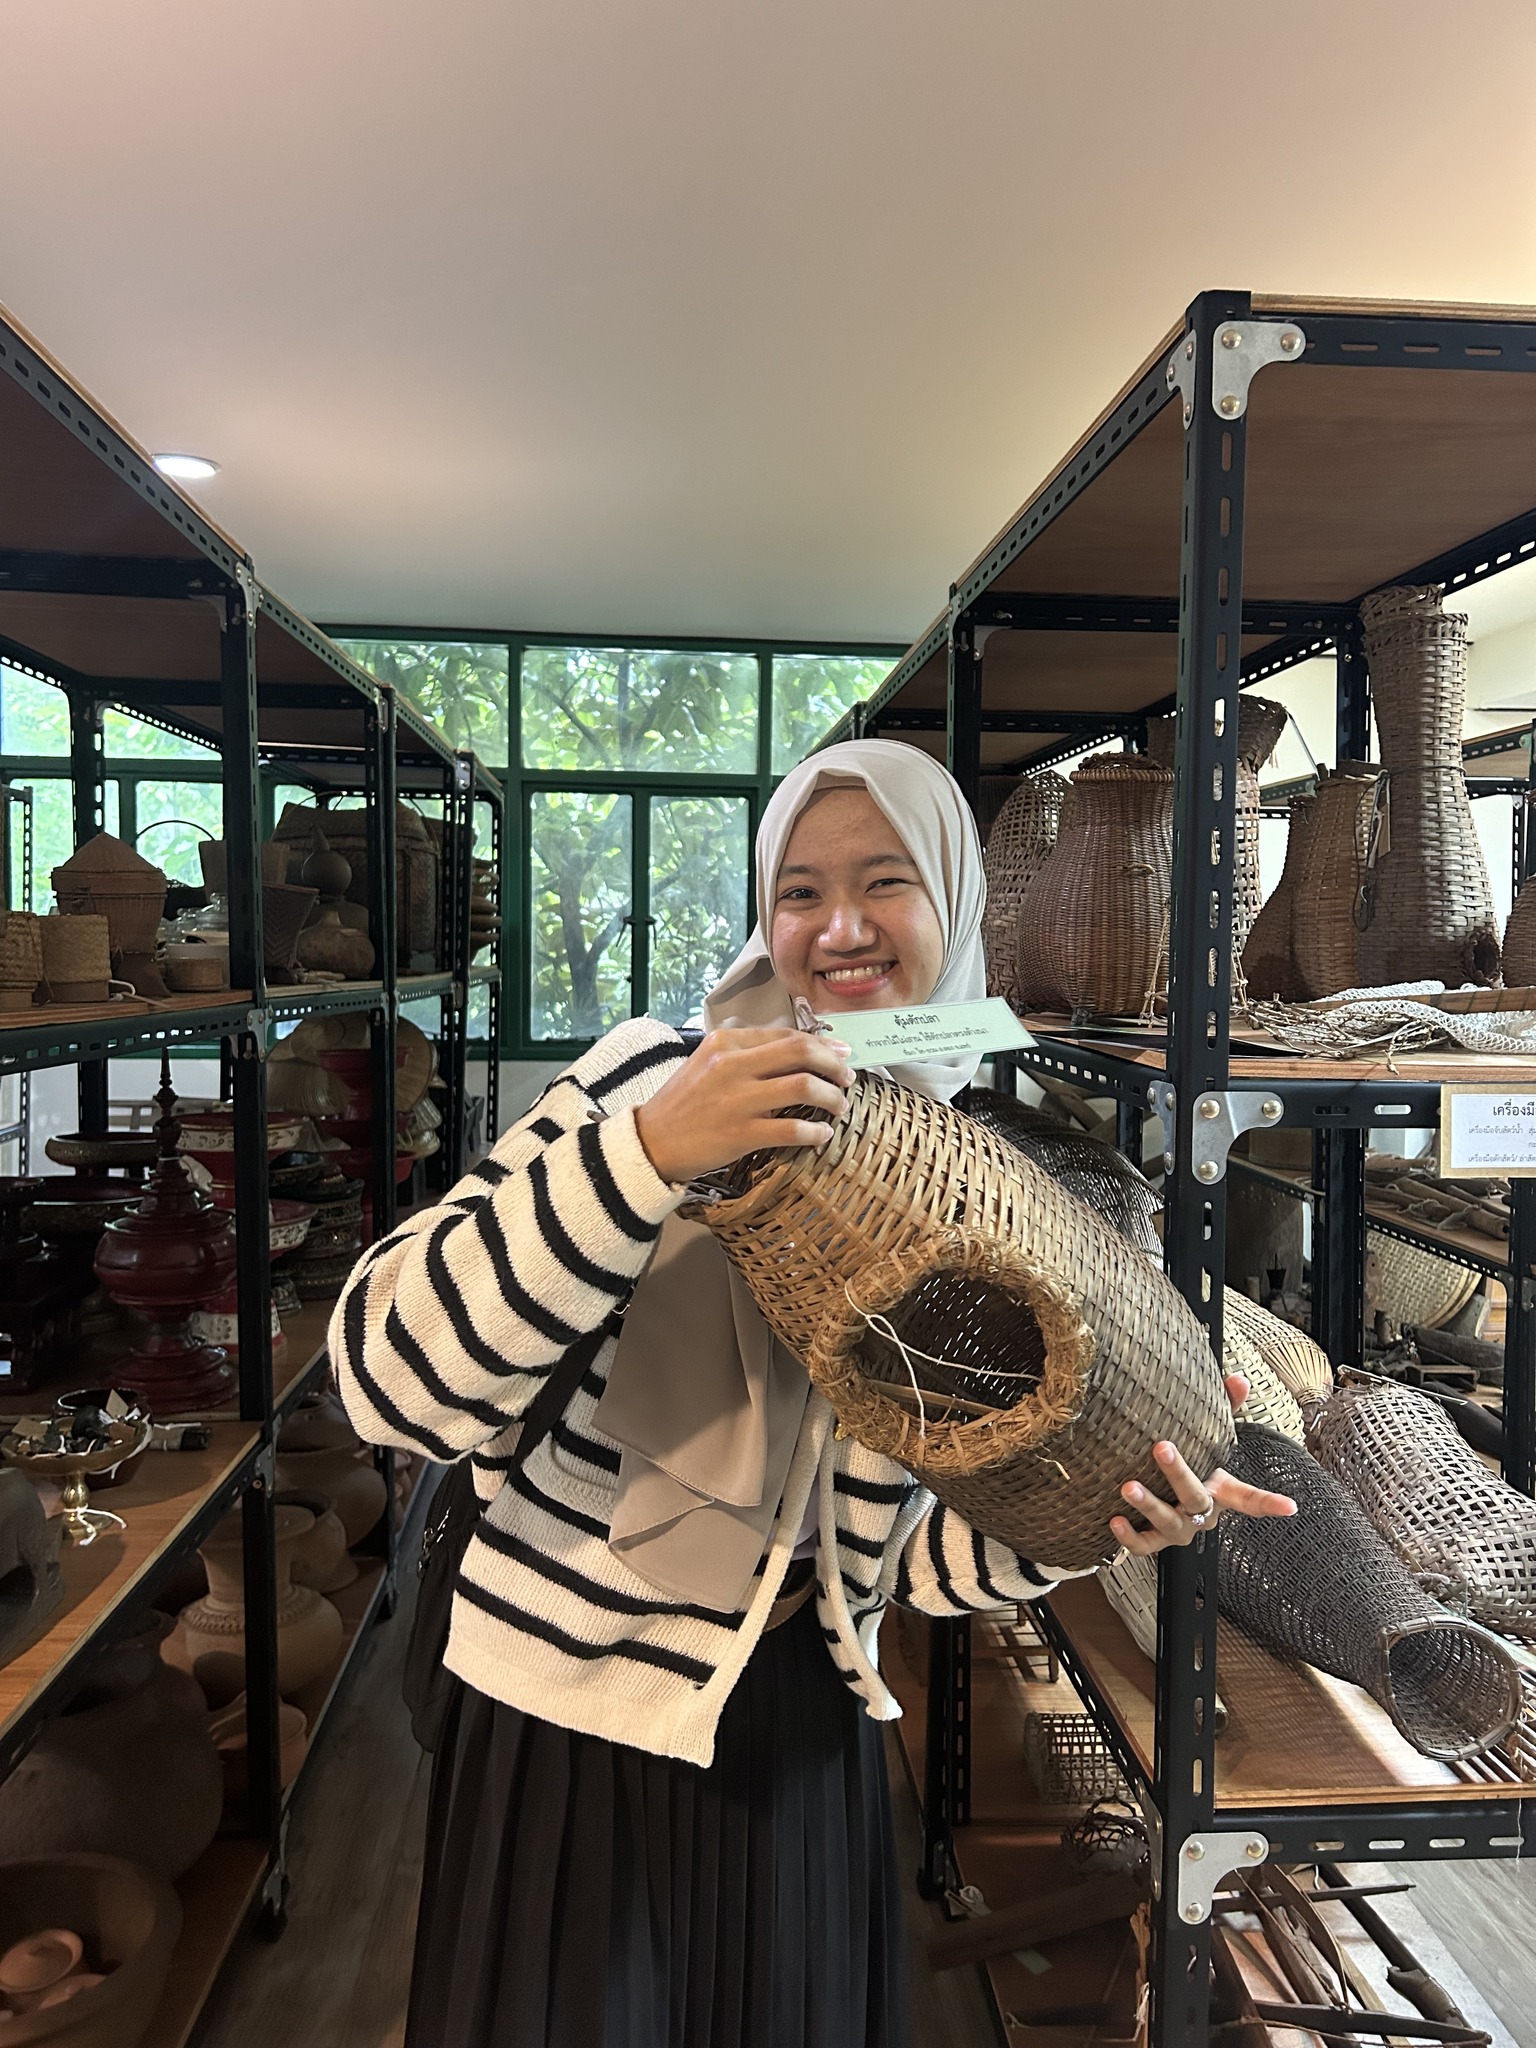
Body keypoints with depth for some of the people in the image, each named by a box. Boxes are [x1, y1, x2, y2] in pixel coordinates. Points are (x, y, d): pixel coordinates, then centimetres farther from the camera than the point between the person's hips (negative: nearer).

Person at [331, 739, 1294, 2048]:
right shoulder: (662, 1080, -16)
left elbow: (896, 1545, 3)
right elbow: (392, 1378, -26)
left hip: (805, 1737, 4)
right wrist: (649, 1151, -36)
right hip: (584, 1726, -4)